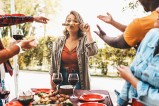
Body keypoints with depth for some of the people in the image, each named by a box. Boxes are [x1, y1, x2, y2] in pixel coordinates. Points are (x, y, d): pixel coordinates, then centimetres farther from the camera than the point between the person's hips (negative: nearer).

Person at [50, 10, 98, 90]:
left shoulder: (84, 40, -4)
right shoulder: (59, 41, 4)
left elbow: (92, 52, -24)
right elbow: (53, 63, 8)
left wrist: (88, 32, -20)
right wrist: (52, 80, 6)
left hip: (78, 80, -2)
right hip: (62, 79, 3)